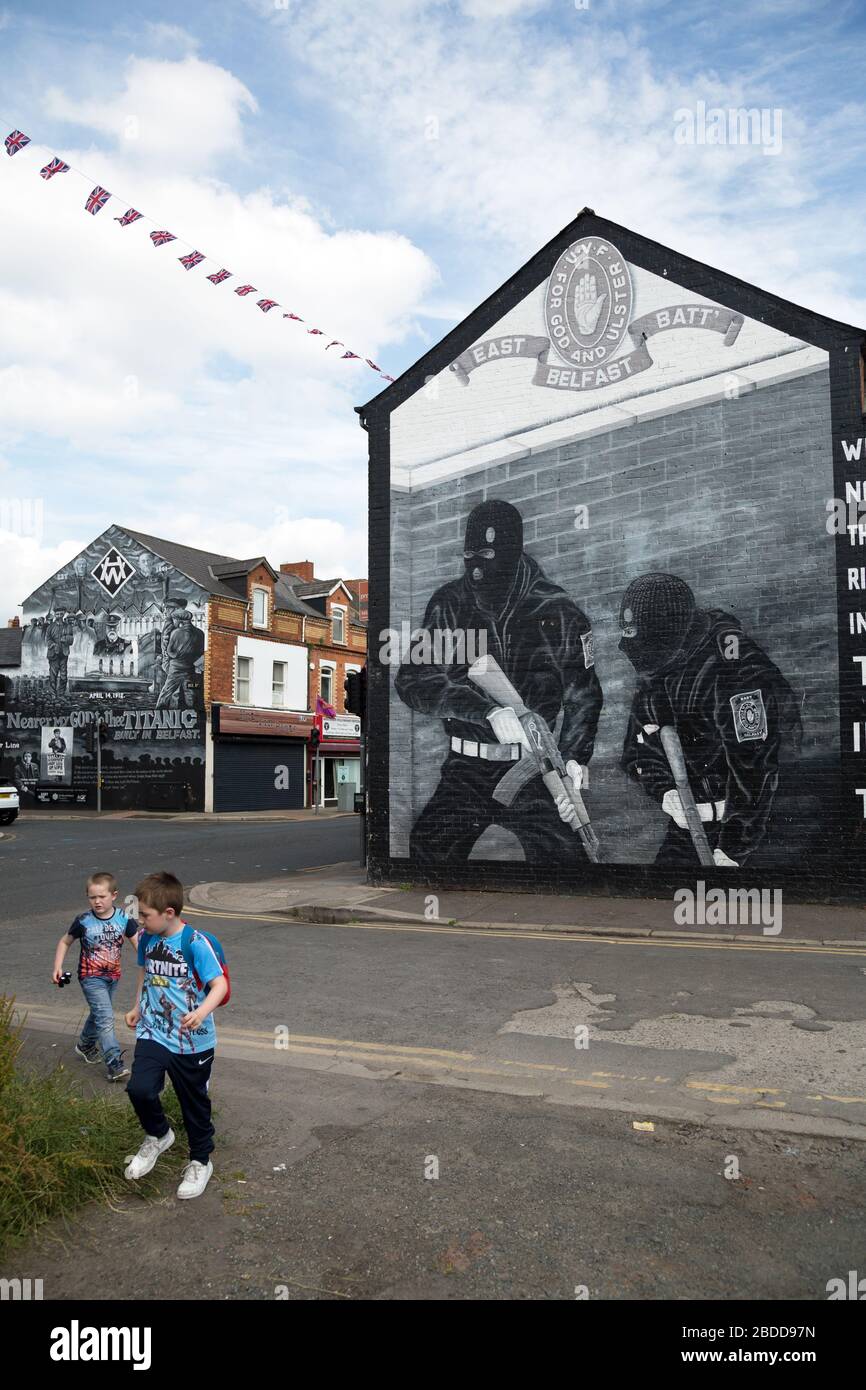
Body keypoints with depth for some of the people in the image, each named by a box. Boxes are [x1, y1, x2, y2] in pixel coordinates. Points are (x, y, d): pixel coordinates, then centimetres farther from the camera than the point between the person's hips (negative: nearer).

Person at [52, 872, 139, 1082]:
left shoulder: (124, 918, -11)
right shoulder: (83, 921, -14)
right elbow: (65, 942, 1)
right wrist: (58, 967, -6)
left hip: (113, 976, 4)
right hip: (91, 977, -4)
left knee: (98, 1013, 25)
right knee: (106, 1018, -15)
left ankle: (85, 1045, 50)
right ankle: (114, 1063, -13)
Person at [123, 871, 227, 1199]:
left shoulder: (196, 944, -21)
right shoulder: (146, 939, -2)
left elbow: (220, 985, -23)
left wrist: (202, 1012, -39)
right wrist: (138, 1008, 21)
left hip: (192, 1041, -4)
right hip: (153, 1034, 4)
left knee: (195, 1103, 10)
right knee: (139, 1089, -16)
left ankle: (200, 1162, 34)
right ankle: (158, 1136, 15)